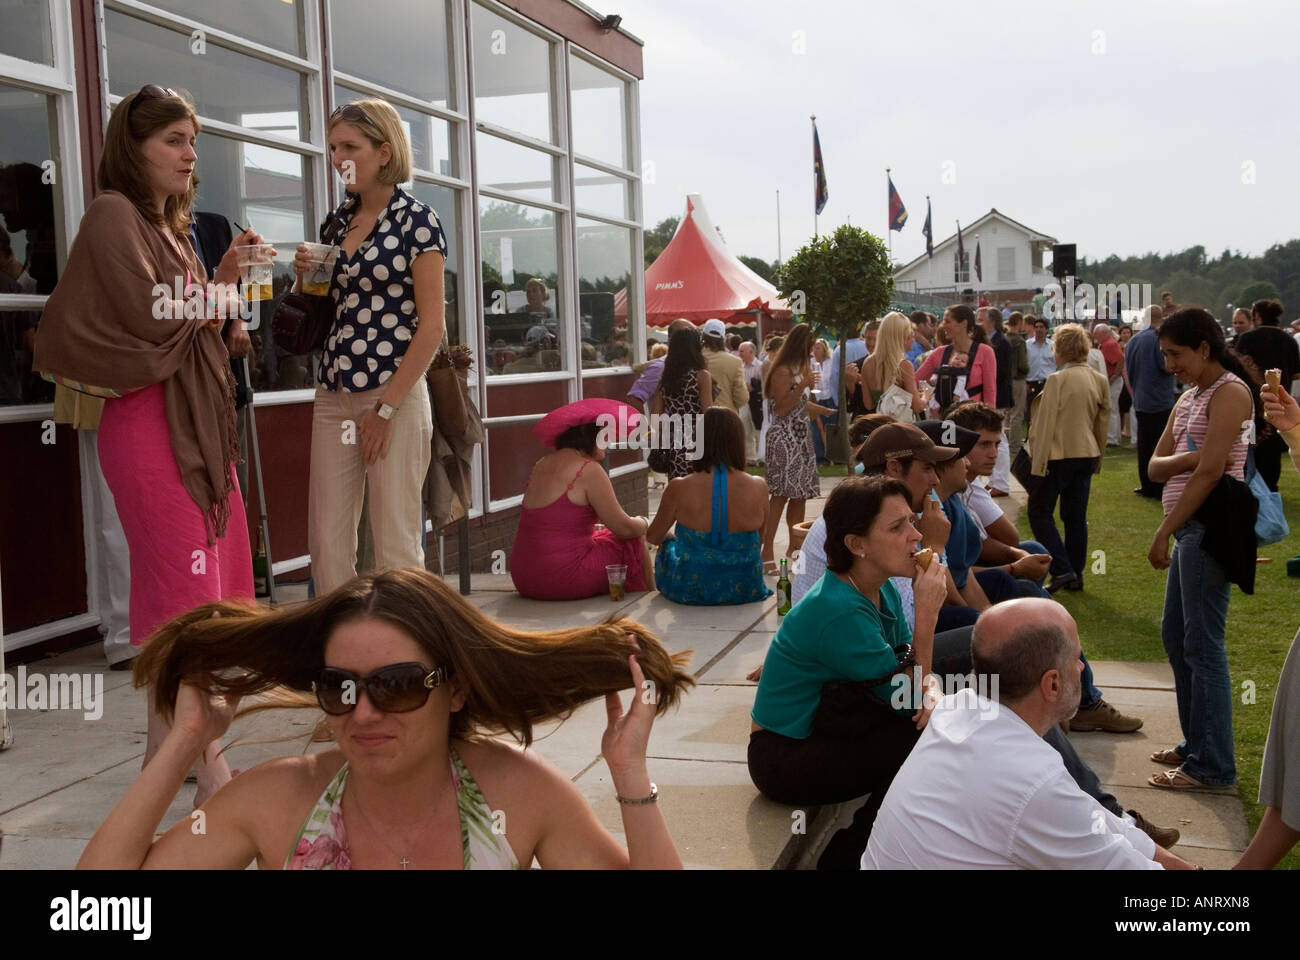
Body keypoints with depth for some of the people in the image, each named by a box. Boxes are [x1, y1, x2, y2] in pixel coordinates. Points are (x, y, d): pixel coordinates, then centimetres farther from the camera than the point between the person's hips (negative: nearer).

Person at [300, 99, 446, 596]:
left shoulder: (415, 220, -4)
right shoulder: (335, 223, 14)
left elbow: (431, 325, -9)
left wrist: (387, 407, -13)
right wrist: (304, 278, 3)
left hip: (395, 394, -6)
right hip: (333, 395, 6)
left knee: (396, 543, 0)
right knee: (325, 541, 5)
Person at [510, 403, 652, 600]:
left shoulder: (541, 465, 11)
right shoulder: (588, 470, -13)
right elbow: (624, 528, -10)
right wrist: (643, 524, 13)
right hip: (563, 580, -8)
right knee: (633, 542, 11)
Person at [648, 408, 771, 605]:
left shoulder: (679, 489, -17)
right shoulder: (757, 487, -14)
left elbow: (653, 537, 1)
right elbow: (759, 541, 5)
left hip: (690, 592, -1)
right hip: (745, 592, 1)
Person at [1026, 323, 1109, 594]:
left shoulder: (1058, 380, -16)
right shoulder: (1099, 380, 4)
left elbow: (1046, 423, -15)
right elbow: (1103, 421, 11)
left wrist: (1038, 463, -12)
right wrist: (1098, 455, 21)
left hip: (1059, 455, -7)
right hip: (1087, 455, 7)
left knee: (1040, 512, 3)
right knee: (1076, 516, 13)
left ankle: (1062, 569, -8)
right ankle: (1076, 575, 17)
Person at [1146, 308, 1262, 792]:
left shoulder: (1230, 391, -10)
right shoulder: (1188, 398, 18)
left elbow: (1210, 471, -18)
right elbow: (1156, 467, 8)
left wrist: (1164, 532, -16)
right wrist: (1188, 458, -14)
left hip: (1209, 524, -10)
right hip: (1189, 526, 10)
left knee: (1202, 643, -6)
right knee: (1175, 636, 15)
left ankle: (1212, 765, 1)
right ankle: (1196, 743, 26)